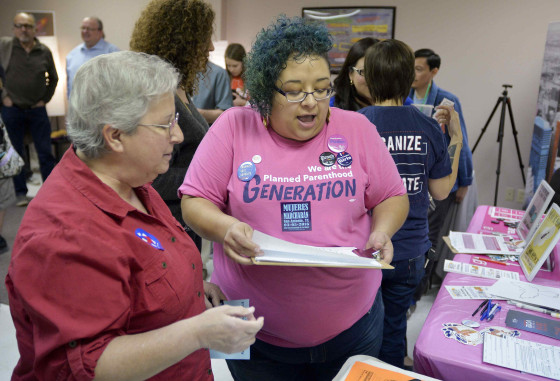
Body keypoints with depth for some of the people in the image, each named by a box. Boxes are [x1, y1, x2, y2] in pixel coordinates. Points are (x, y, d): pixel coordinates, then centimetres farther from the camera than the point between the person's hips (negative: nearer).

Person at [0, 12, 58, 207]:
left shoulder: (44, 51, 3)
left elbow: (53, 78, 15)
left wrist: (45, 98, 7)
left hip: (37, 110, 1)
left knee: (46, 152, 3)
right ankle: (20, 192, 18)